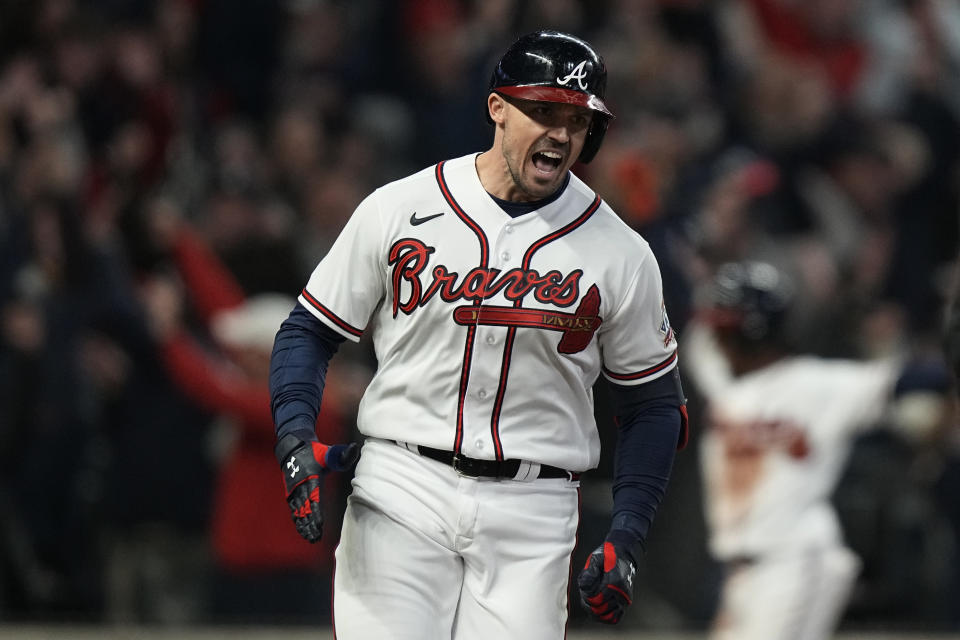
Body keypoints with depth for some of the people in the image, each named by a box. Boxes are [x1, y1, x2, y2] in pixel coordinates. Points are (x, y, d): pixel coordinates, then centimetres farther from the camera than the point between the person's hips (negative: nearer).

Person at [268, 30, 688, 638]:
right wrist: (297, 437, -10)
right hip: (401, 495, -1)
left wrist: (626, 539, -1)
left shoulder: (621, 256, 2)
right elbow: (310, 330, 8)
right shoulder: (397, 211, 1)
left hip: (531, 518, 1)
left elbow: (654, 403, 10)